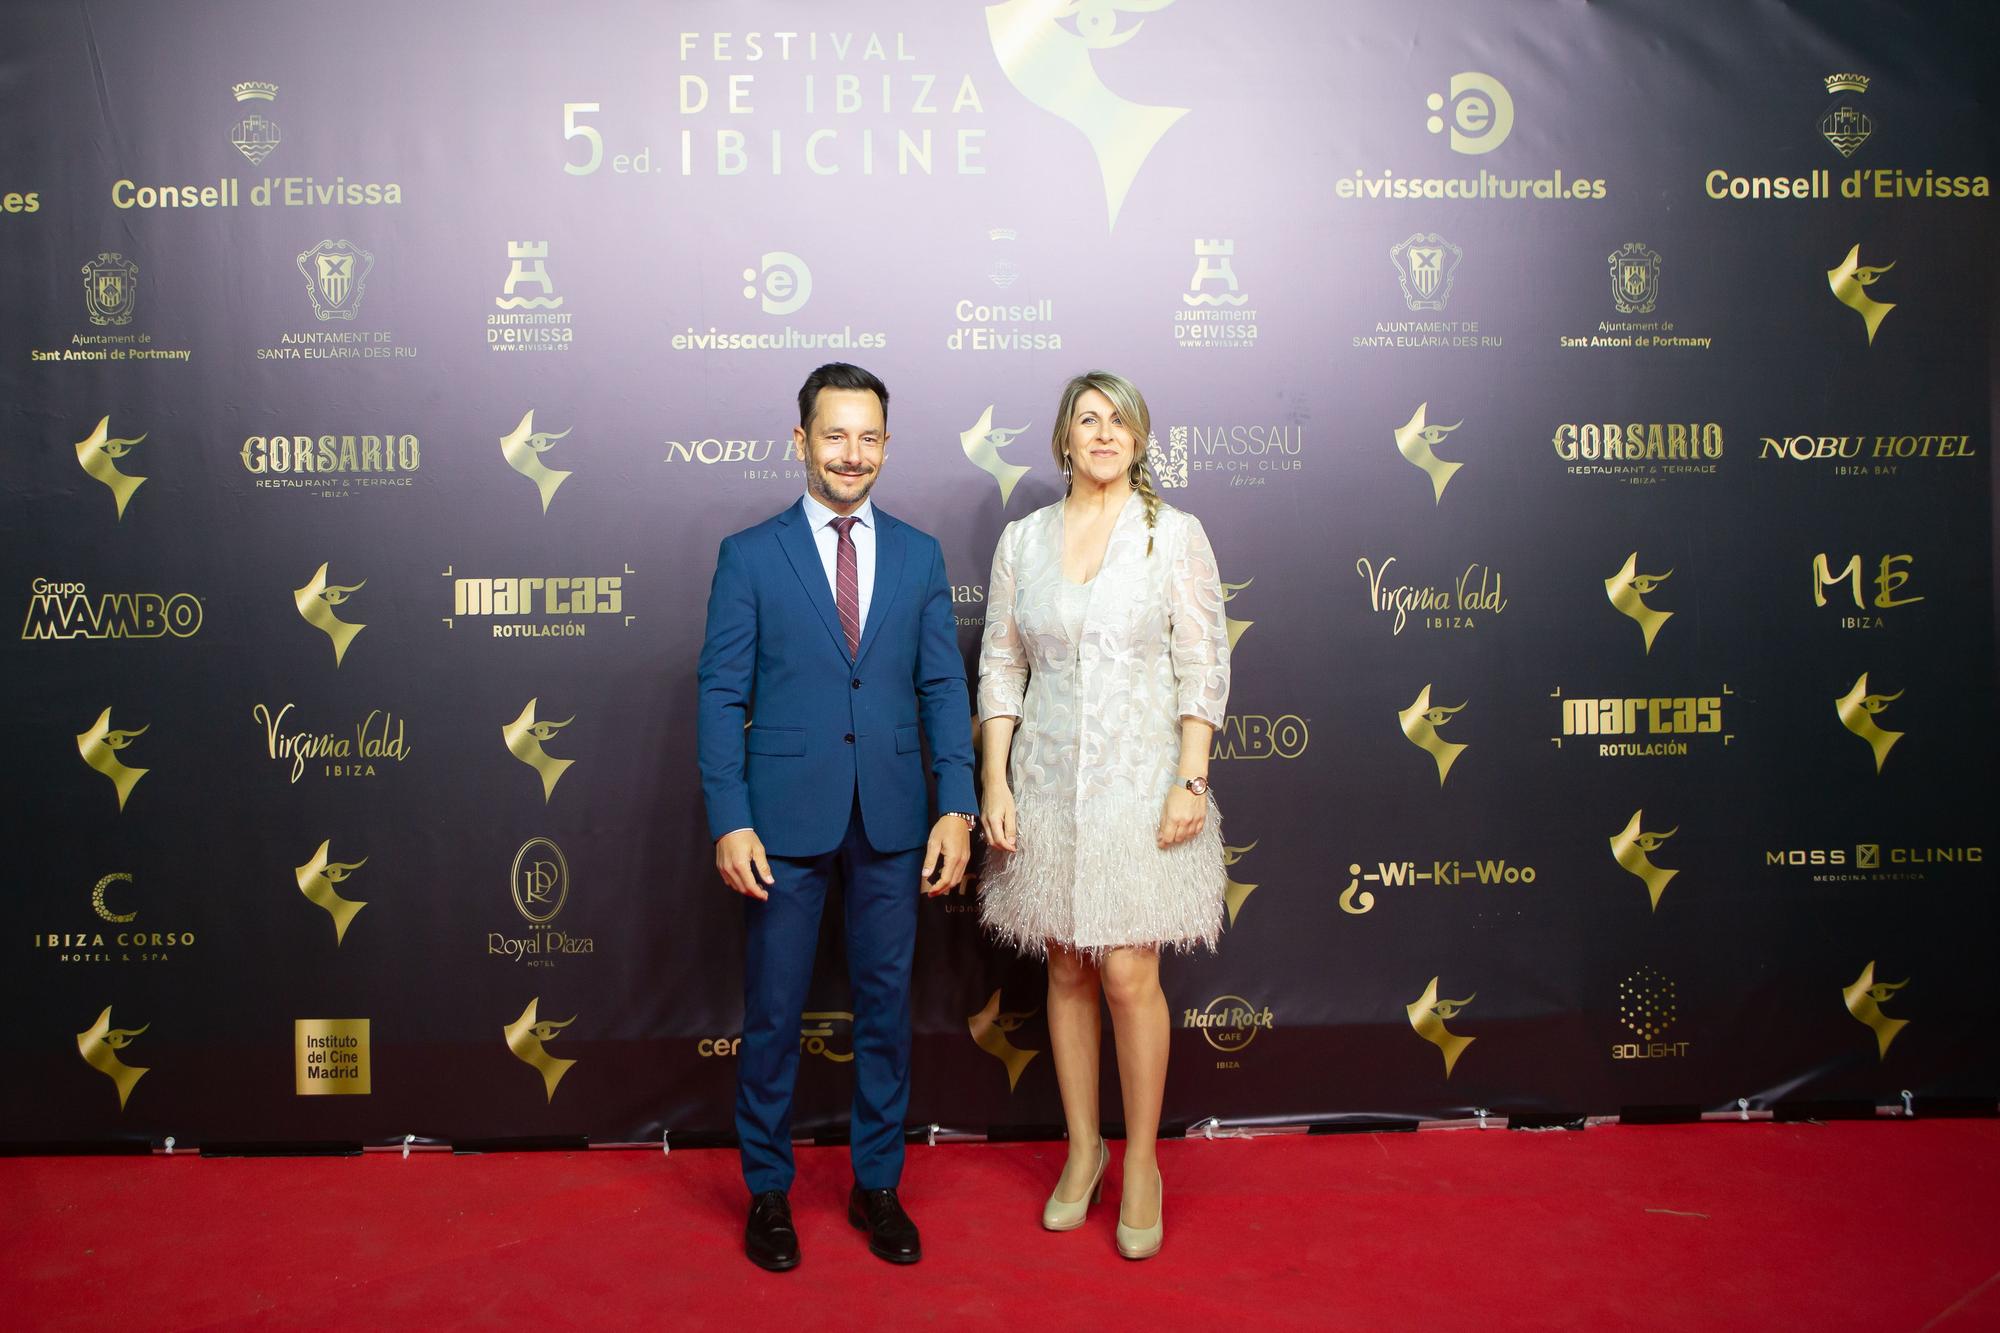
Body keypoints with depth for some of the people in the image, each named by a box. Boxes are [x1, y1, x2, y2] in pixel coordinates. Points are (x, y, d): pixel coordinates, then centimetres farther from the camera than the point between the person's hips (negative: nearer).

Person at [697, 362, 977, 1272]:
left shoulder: (920, 556, 7)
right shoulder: (749, 556, 0)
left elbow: (943, 688, 5)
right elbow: (721, 695, -3)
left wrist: (956, 808, -3)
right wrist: (729, 821, -11)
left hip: (893, 823, 2)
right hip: (785, 821, -2)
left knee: (885, 1008, 12)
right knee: (772, 1015, 8)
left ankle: (877, 1186, 30)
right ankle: (767, 1190, 27)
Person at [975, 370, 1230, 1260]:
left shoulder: (1175, 534, -1)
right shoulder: (1022, 540, 6)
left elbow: (1203, 666, -3)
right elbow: (1000, 667, 7)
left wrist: (1190, 782, -11)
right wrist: (994, 782, 0)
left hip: (1140, 780, -3)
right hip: (1048, 782, 3)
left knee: (1128, 977, -4)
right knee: (1068, 973, 11)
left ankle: (1142, 1162, 17)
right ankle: (1082, 1150, 28)